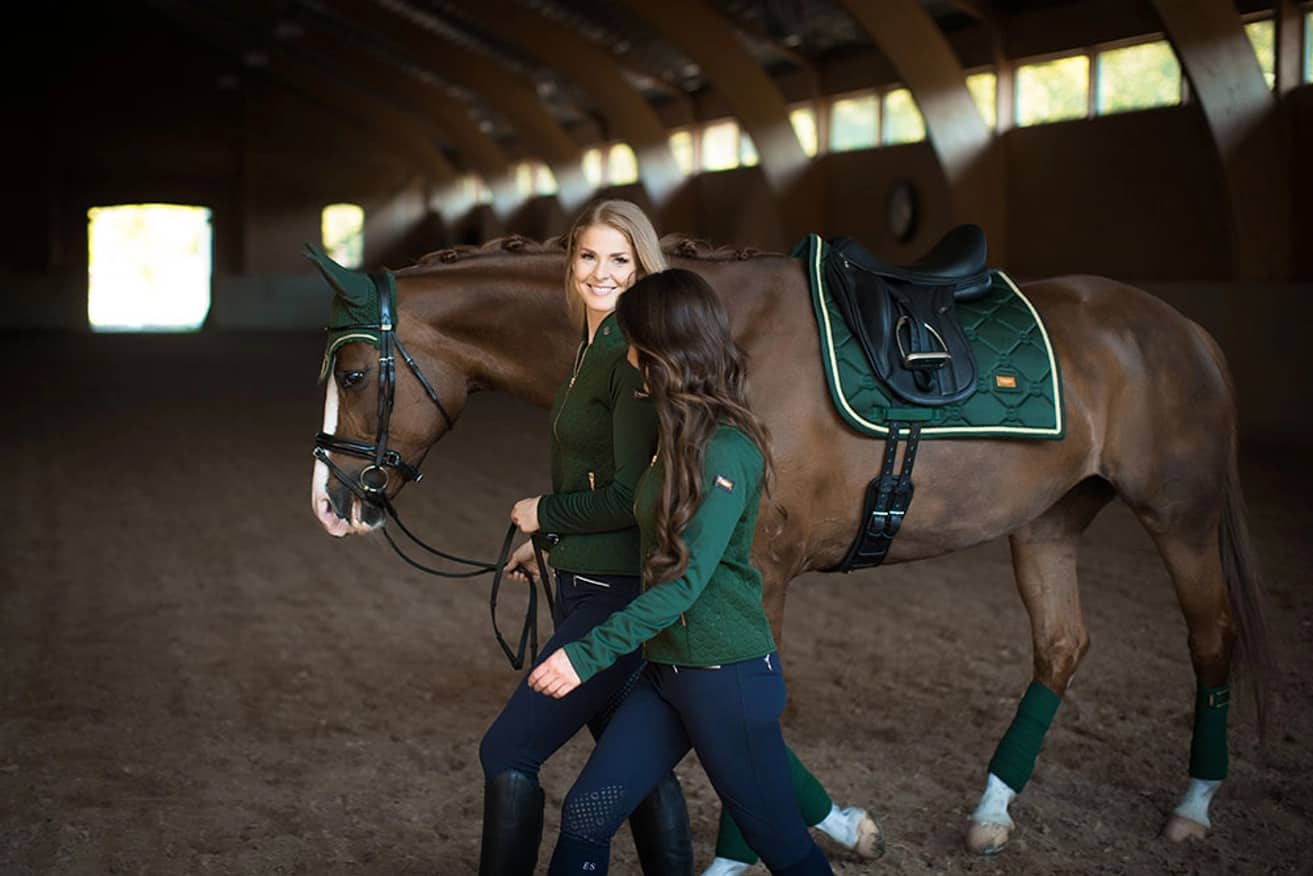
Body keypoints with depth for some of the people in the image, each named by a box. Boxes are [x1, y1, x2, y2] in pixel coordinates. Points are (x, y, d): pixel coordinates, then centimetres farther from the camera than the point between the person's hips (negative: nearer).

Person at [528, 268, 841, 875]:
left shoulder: (726, 451, -20)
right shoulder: (682, 436, 9)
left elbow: (686, 580, -26)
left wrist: (588, 654, -29)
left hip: (728, 679, -9)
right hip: (668, 670, 9)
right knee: (584, 815, 5)